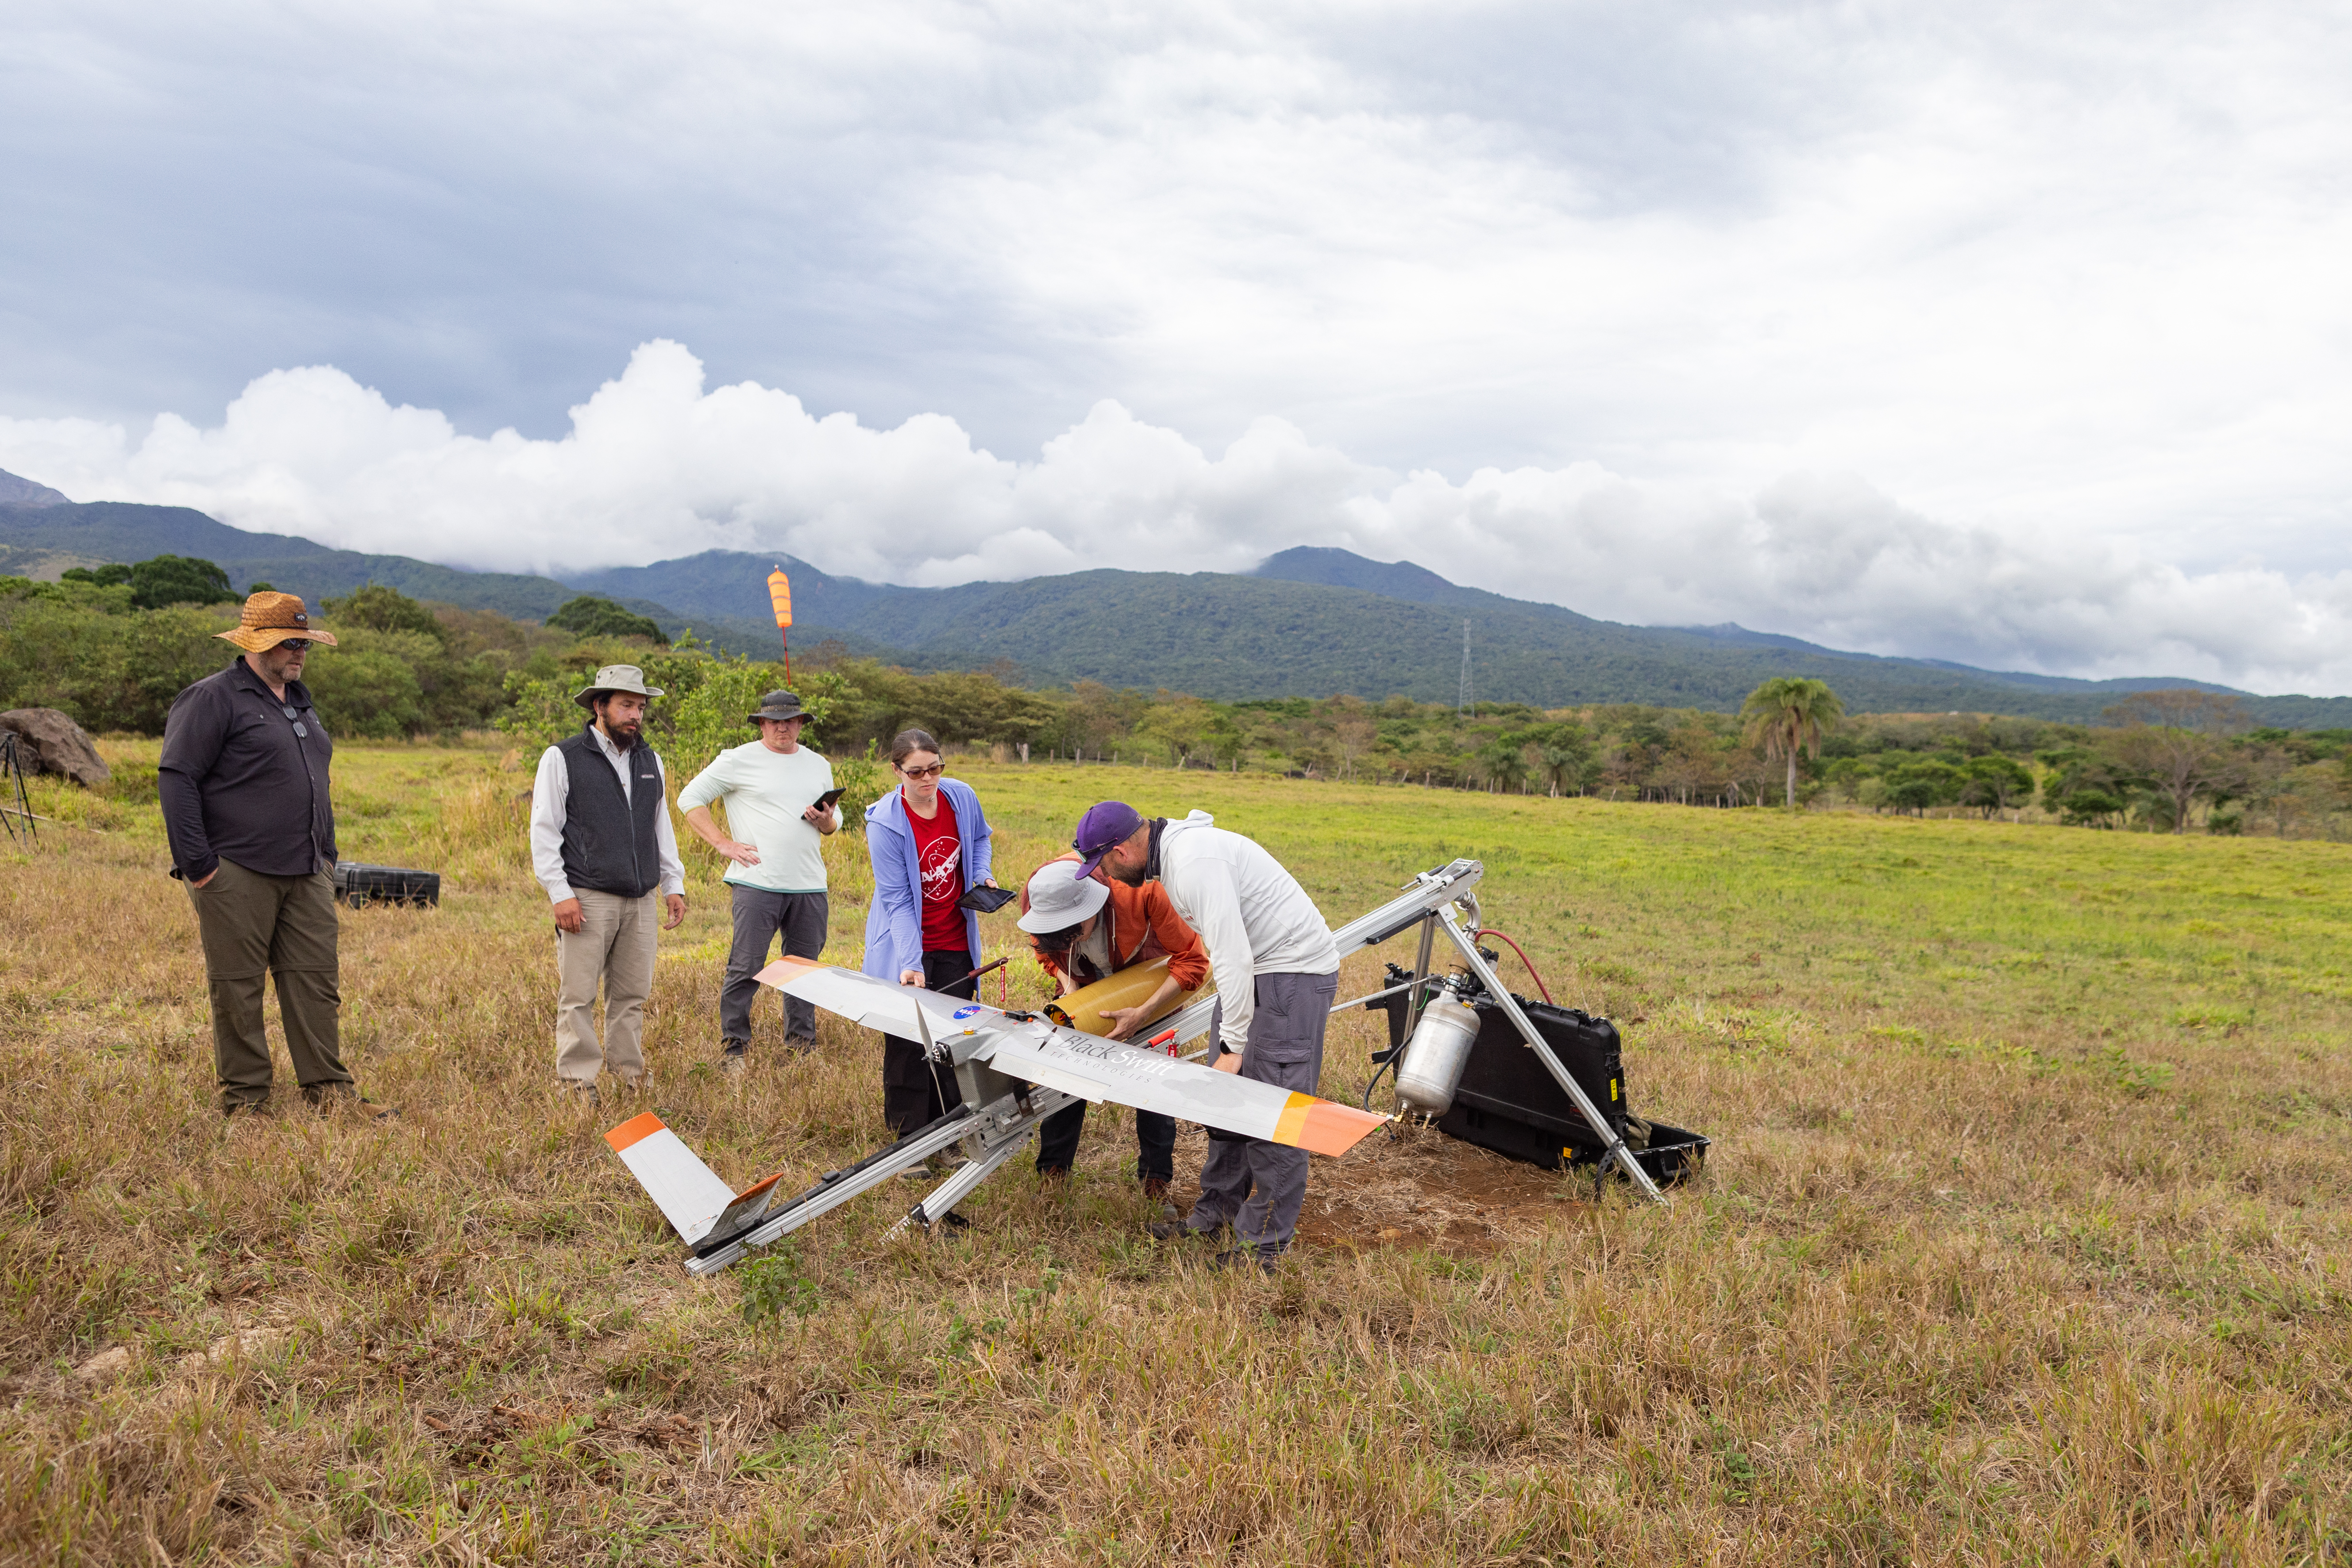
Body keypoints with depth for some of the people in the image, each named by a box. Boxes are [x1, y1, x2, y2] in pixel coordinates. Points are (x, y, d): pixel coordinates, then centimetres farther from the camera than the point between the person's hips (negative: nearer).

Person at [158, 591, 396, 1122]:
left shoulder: (299, 701, 19)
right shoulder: (214, 699, -6)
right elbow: (176, 778, -11)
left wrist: (327, 857, 21)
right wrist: (197, 866, -15)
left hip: (307, 874, 7)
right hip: (238, 874, -7)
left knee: (315, 982, 7)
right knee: (239, 989, 2)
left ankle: (329, 1088, 13)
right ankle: (244, 1100, 11)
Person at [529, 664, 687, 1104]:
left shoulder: (650, 761, 16)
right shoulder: (562, 758, -1)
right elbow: (544, 832, -3)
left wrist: (673, 884, 15)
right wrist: (560, 894, -11)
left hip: (641, 900, 5)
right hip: (587, 898, -5)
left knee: (633, 994, 7)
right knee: (578, 995, -2)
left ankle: (631, 1076, 16)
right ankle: (578, 1082, 6)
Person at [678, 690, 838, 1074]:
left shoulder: (819, 766, 16)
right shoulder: (738, 761, 1)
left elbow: (834, 821, 25)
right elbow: (690, 798, 3)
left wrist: (825, 821, 0)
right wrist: (723, 843, -5)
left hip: (809, 886, 4)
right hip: (757, 882, -4)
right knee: (746, 967, -6)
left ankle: (800, 1046, 21)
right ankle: (732, 1048, 7)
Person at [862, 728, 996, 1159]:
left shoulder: (962, 796, -7)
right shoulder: (885, 823, -20)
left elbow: (980, 838, 16)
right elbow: (897, 900, -20)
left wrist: (983, 875, -3)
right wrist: (911, 963, -28)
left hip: (955, 944, 4)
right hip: (905, 946, -4)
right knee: (907, 1043, 0)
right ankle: (909, 1140, 13)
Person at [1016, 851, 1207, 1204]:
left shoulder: (1143, 892, -44)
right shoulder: (1036, 899, -33)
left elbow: (1193, 960, -34)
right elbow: (1046, 951, -7)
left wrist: (1142, 1014, -41)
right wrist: (1067, 983, -26)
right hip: (1085, 983, 2)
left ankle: (1157, 1184, 10)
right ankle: (1052, 1174, 16)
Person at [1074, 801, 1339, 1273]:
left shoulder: (1195, 862, -24)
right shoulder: (1171, 854, 8)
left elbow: (1232, 958, -27)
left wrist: (1233, 1046, -23)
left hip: (1294, 972, -10)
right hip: (1252, 967, 10)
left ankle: (1265, 1242, 1)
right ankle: (1217, 1211, 26)